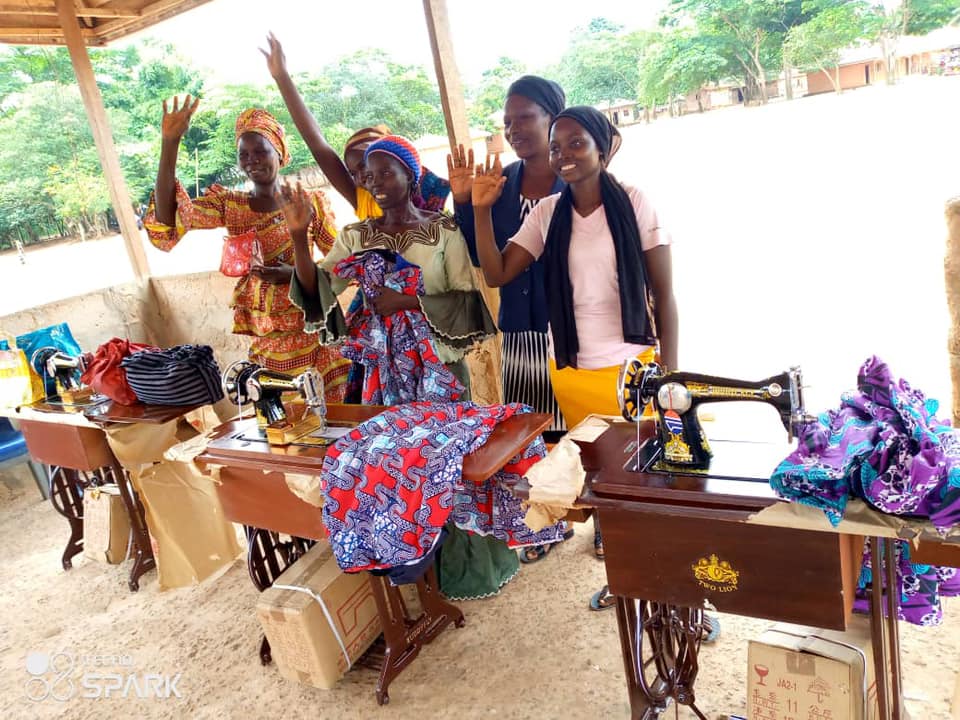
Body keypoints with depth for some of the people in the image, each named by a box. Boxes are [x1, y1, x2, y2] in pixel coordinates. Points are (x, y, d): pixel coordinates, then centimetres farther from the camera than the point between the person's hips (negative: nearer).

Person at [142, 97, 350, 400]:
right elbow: (169, 218, -13)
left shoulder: (311, 203, -1)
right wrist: (170, 142, -19)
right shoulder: (229, 205, 3)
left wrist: (296, 274, -16)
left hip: (311, 328, -1)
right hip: (263, 335, 2)